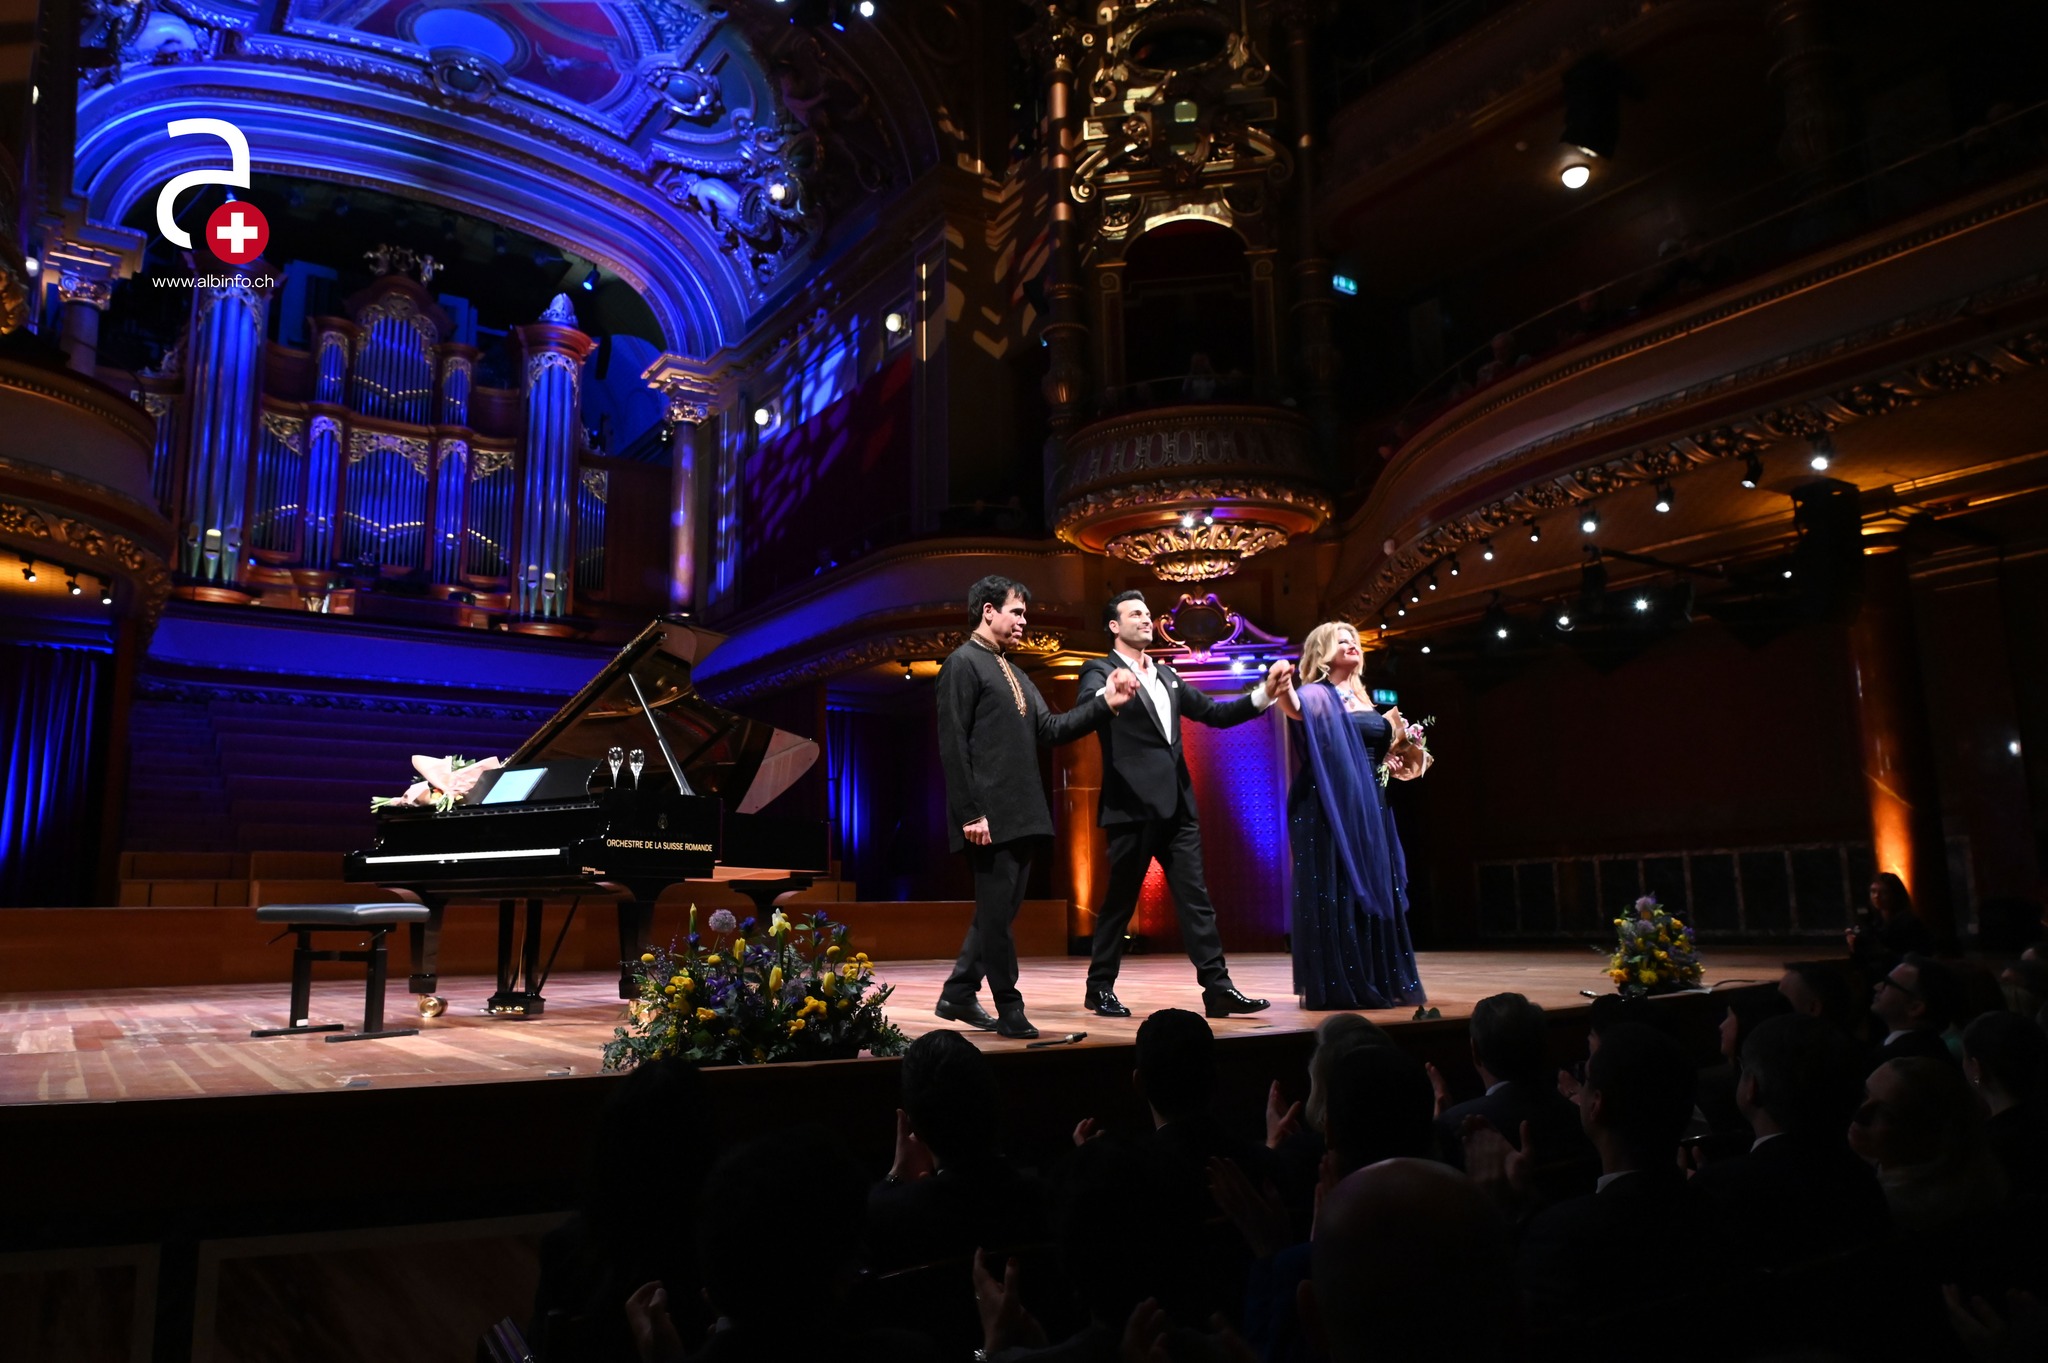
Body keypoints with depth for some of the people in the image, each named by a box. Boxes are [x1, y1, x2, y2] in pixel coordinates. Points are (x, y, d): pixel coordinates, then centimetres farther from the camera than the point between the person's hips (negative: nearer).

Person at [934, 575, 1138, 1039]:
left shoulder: (1013, 673, 20)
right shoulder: (964, 664, -7)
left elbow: (1050, 729, 14)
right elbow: (953, 745, -13)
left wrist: (1105, 703, 5)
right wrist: (970, 814, -18)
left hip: (1022, 816, 9)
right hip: (990, 817, -9)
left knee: (1001, 910, 13)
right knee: (996, 912, -1)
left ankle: (957, 995, 24)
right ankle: (1009, 1009, 8)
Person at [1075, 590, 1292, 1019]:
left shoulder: (1167, 676, 19)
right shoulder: (1101, 671, -2)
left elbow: (1213, 713, 16)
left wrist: (1264, 693, 3)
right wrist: (1109, 696, -48)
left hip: (1176, 806, 6)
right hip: (1133, 805, -6)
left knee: (1196, 898, 3)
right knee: (1120, 899, 3)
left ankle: (1217, 988, 5)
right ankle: (1100, 987, 16)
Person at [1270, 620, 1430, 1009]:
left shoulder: (1361, 699, 18)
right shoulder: (1317, 695, -6)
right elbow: (1294, 708, -30)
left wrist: (1396, 736, 10)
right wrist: (1281, 688, -51)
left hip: (1368, 806, 8)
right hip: (1331, 806, -8)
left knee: (1375, 890, 9)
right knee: (1335, 892, -7)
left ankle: (1379, 981, 17)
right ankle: (1336, 985, -3)